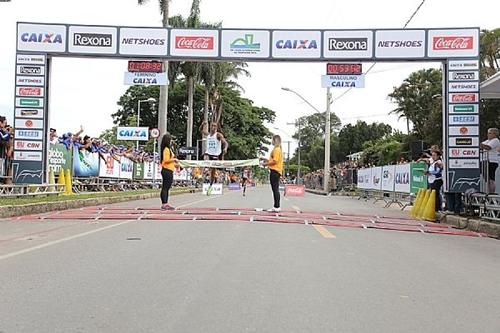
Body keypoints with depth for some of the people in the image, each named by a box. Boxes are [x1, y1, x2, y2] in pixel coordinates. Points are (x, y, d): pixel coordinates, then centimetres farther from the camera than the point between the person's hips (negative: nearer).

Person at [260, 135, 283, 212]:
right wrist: (266, 160, 18)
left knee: (275, 189, -9)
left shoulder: (276, 149, -11)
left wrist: (266, 164, -7)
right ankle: (276, 206, 15)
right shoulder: (278, 149, 19)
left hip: (275, 171, -10)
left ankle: (277, 207, -8)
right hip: (276, 171, 10)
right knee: (275, 189, 12)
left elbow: (275, 161, -18)